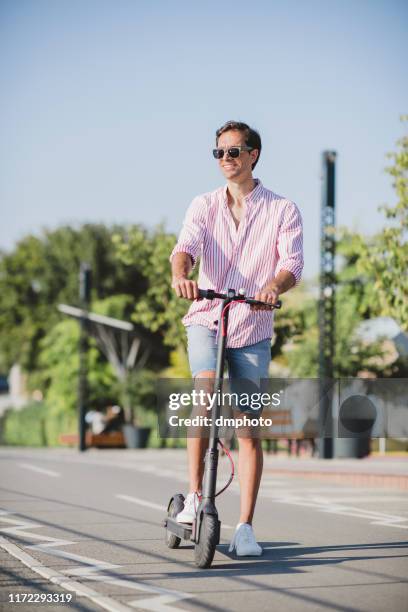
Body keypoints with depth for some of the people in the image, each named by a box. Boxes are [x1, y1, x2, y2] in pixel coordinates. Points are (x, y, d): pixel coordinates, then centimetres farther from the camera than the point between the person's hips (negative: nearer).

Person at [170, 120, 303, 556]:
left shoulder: (282, 210, 1)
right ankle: (194, 496, -16)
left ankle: (245, 527, 7)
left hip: (252, 328, 0)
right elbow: (186, 246, -12)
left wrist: (272, 287, -35)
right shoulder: (203, 206, 6)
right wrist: (180, 275, -35)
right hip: (206, 319, 0)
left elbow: (292, 262, -12)